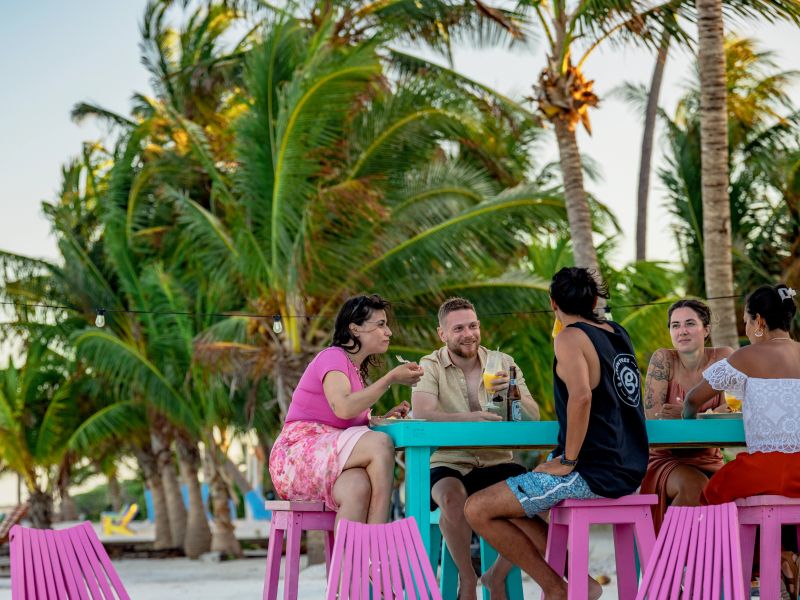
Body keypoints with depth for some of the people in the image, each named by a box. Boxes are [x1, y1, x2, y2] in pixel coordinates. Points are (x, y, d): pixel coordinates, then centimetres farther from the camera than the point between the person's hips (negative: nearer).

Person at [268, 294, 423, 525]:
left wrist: (384, 419, 2)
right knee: (380, 443, -29)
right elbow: (344, 408, -24)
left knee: (359, 485, -30)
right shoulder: (332, 357, -5)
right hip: (297, 454, -7)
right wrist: (391, 378, -18)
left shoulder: (356, 370, 22)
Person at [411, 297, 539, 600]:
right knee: (453, 496, -36)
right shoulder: (430, 367, 0)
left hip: (496, 463, 3)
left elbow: (533, 417, -1)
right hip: (448, 464, -3)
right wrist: (470, 418, -36)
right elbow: (422, 414, -20)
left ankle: (497, 575, 0)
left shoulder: (503, 363, 8)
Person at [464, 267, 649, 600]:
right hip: (627, 470, 9)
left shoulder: (570, 337, -10)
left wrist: (567, 462, -20)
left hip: (592, 472, -9)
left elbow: (581, 396, -27)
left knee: (478, 510, -6)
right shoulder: (618, 333, 13)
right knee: (513, 500, 25)